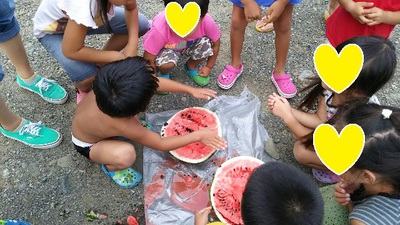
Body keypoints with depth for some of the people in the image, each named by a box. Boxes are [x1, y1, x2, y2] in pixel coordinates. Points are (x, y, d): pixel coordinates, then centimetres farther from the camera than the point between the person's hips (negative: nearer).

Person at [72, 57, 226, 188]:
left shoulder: (115, 84, -32)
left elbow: (155, 82, -15)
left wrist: (191, 90, -10)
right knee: (126, 155, -37)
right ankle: (110, 167, 1)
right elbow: (161, 144, -27)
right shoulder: (123, 126, -43)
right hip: (88, 145, -6)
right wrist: (198, 135, -21)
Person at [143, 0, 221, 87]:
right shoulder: (159, 30, -39)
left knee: (207, 44, -27)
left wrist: (209, 67, -3)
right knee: (165, 63, -34)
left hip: (191, 46, 3)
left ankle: (191, 67, 6)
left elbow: (215, 45, -11)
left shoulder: (207, 23, -32)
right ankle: (163, 74, 5)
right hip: (166, 48, -2)